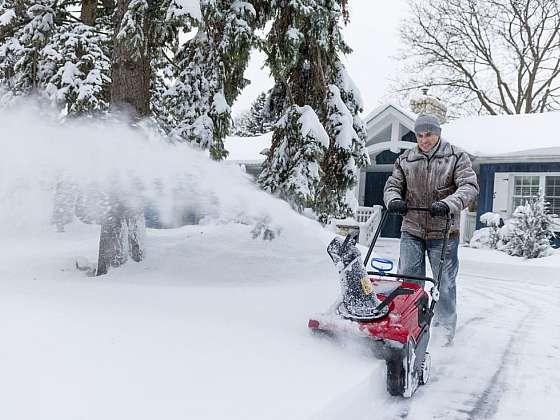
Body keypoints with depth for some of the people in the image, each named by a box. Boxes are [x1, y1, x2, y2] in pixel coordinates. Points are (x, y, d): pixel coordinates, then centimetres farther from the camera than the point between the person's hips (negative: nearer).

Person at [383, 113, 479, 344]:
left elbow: (469, 187, -10)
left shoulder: (456, 157, 0)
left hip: (443, 232, -2)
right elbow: (392, 185, 9)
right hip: (412, 231, 3)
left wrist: (448, 204, -28)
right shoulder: (405, 160, 8)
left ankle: (445, 329, 21)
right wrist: (394, 200, -15)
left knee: (444, 282, 6)